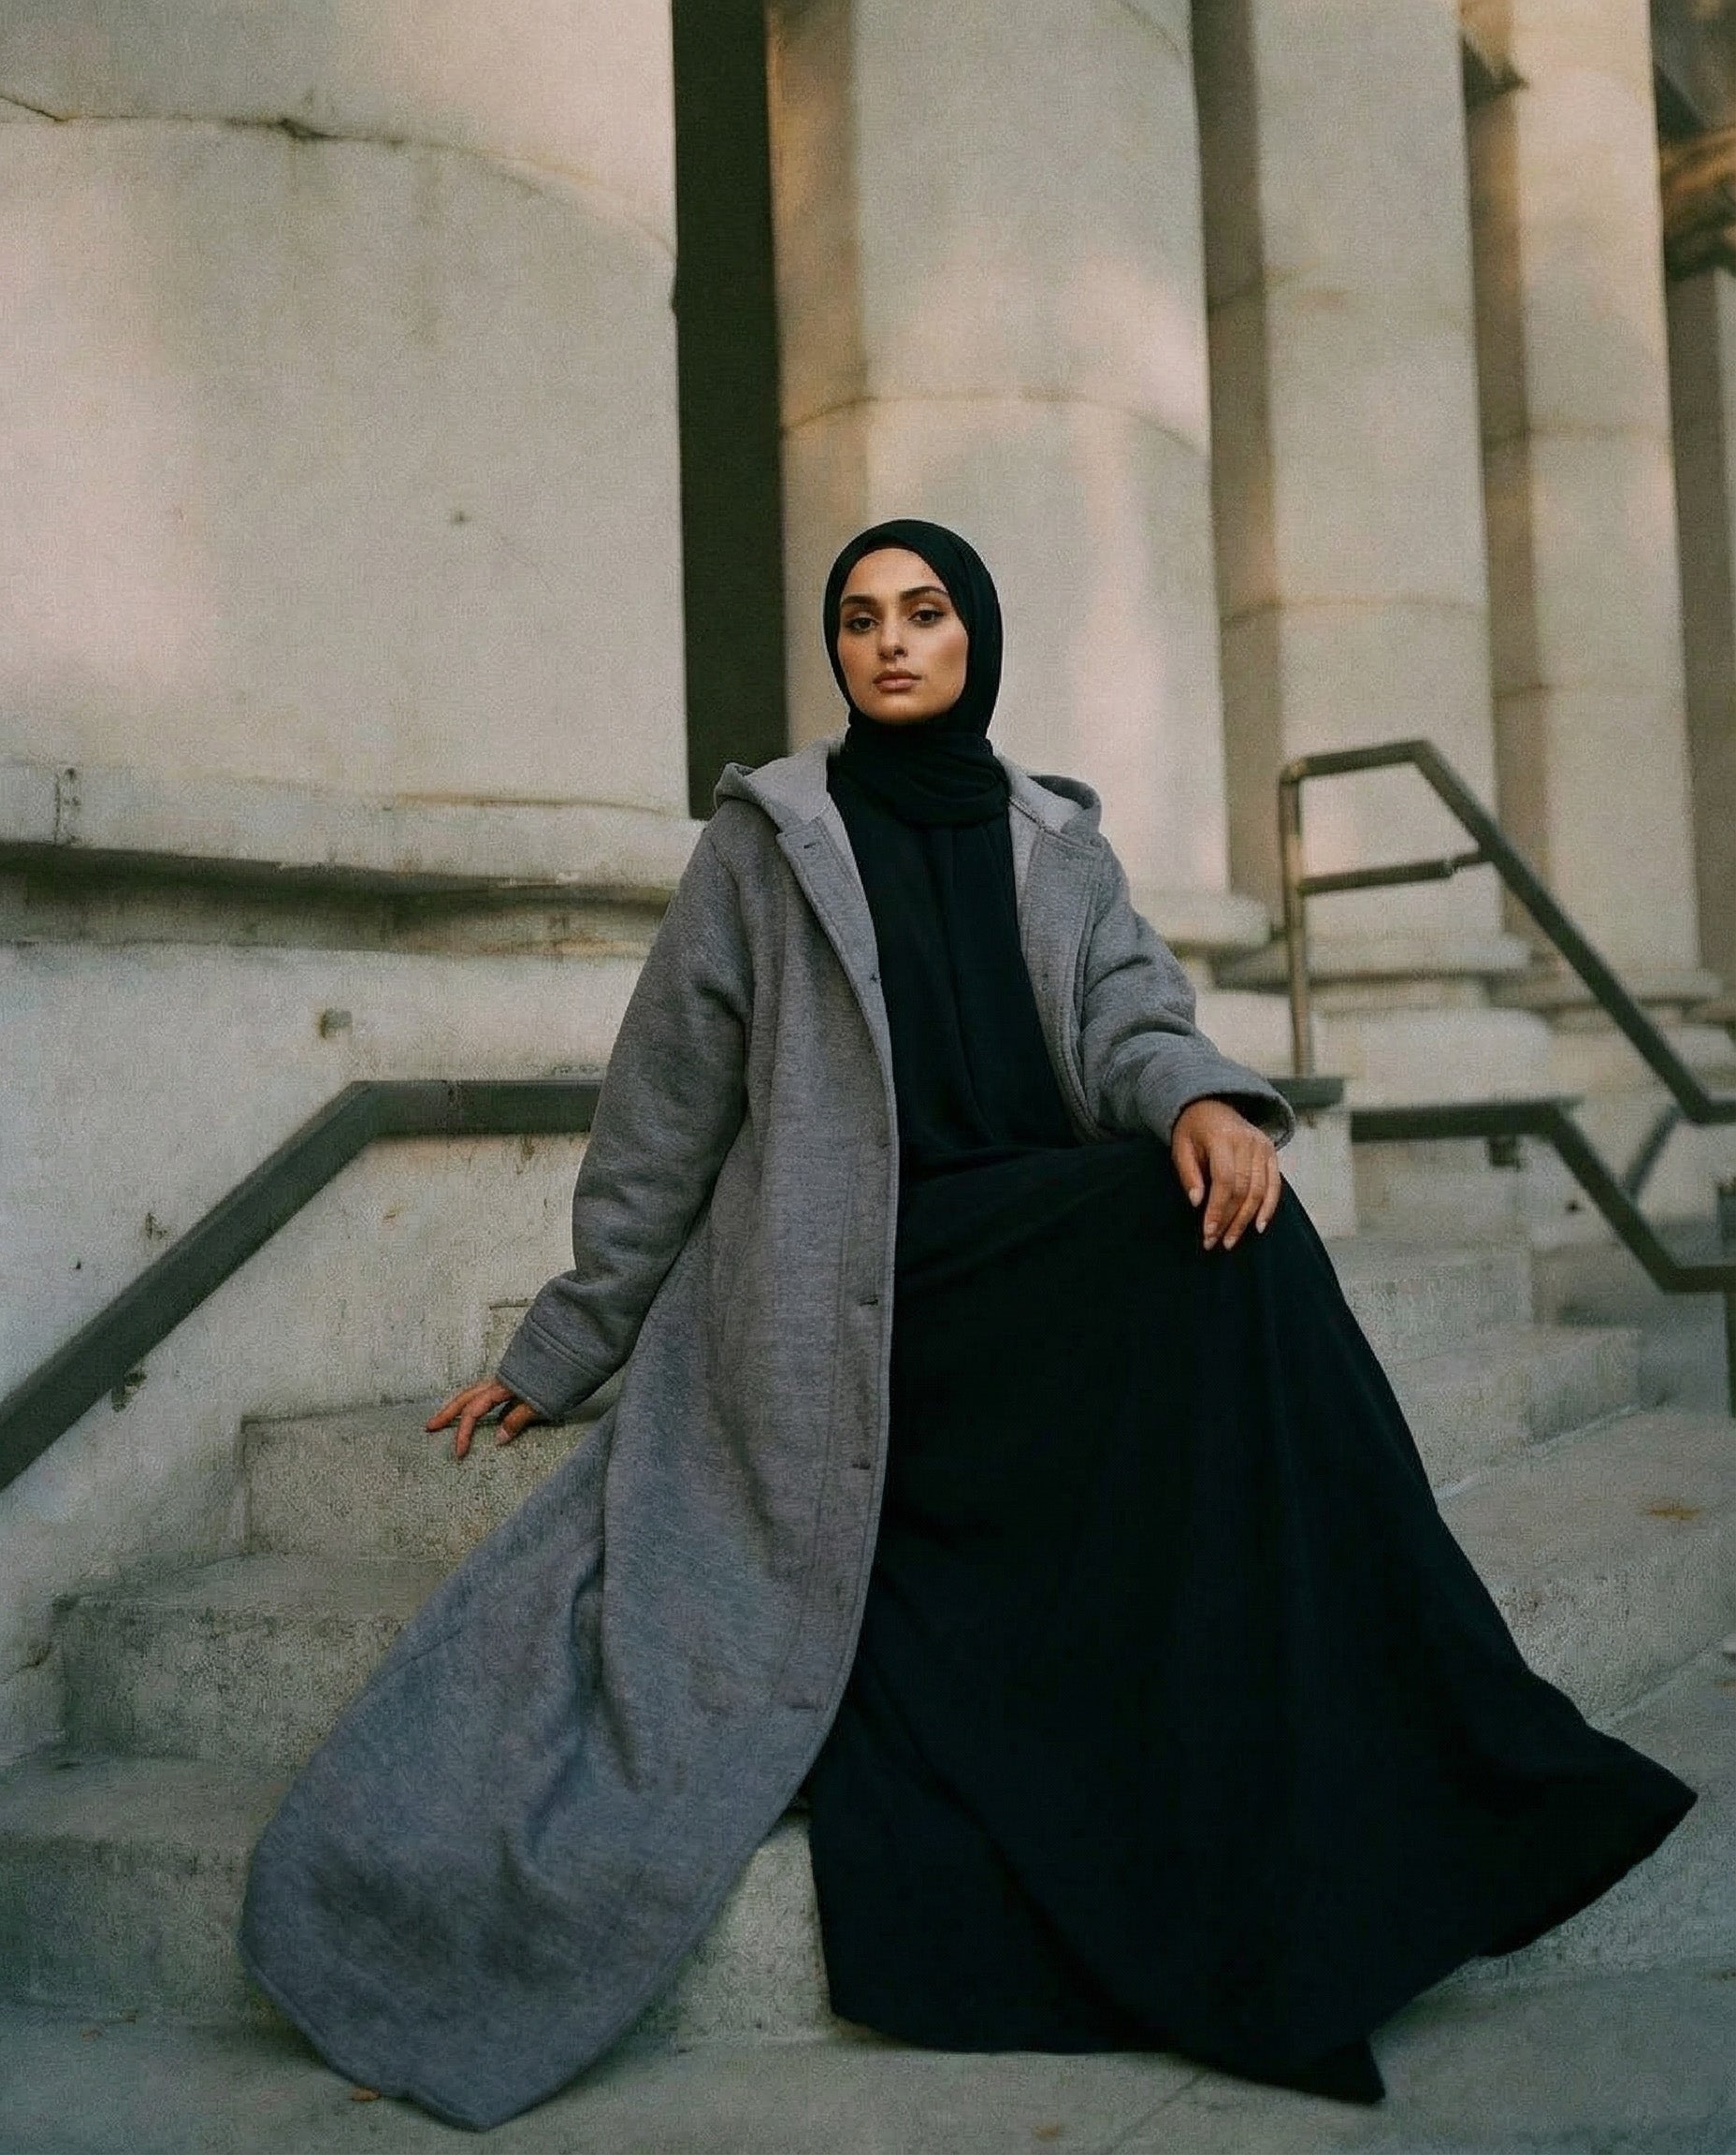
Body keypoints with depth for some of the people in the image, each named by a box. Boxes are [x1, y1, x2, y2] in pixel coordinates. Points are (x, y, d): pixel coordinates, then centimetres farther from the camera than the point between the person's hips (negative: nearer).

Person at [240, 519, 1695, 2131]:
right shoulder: (765, 837, 7)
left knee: (1222, 1218, -27)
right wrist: (558, 1352, 7)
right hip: (842, 1297, -1)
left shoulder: (1058, 846, 16)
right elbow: (668, 1102, 7)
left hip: (1038, 1261, 1)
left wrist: (1200, 1096, -27)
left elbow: (1127, 1021, 0)